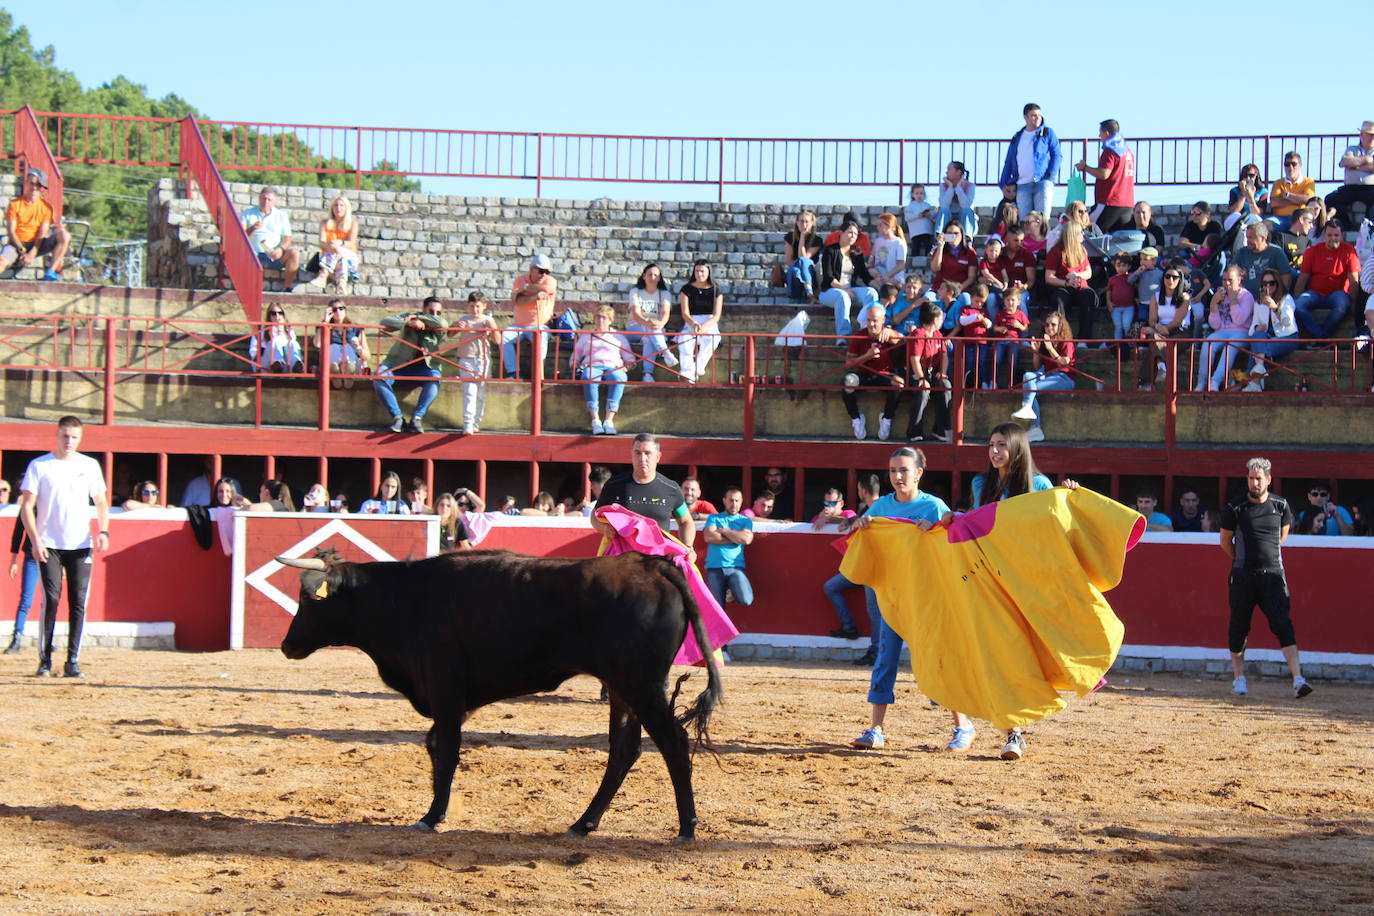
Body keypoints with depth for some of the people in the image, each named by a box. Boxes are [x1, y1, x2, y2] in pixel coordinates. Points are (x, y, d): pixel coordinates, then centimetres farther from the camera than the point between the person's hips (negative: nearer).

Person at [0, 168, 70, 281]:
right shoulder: (15, 204, 0)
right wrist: (23, 251, -18)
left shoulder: (46, 207, 5)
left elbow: (43, 233, -3)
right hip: (17, 243, -3)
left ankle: (51, 272, -24)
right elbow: (11, 232, -5)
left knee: (64, 237, -23)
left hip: (36, 245, 3)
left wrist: (32, 253, -18)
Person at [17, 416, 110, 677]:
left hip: (81, 546, 2)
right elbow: (27, 505, 0)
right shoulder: (38, 465, 2)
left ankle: (73, 661, 1)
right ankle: (45, 659, -1)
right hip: (49, 545, -2)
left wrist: (103, 531, -4)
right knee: (51, 599, -9)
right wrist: (35, 541, -11)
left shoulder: (90, 465, 9)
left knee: (79, 602, -3)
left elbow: (101, 502, 13)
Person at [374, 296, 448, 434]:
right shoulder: (408, 316, 1)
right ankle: (397, 417, -23)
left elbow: (442, 324, -24)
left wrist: (418, 318, -17)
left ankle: (417, 418, -26)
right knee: (379, 378, -27)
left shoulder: (438, 328, 2)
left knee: (434, 381, -32)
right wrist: (409, 323, -28)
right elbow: (385, 322, -13)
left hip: (424, 366, 0)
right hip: (398, 362, 0)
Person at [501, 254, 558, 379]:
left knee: (541, 340, -34)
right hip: (518, 325, 2)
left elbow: (545, 288, -23)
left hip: (540, 326, -2)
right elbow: (517, 302, -11)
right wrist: (536, 296, -23)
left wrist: (524, 288, -13)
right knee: (504, 336, -24)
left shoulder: (551, 281, 2)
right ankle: (512, 372, -27)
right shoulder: (520, 280, 5)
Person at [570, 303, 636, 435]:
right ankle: (595, 420, -44)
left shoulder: (618, 336, 27)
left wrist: (626, 367, -1)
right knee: (589, 378, -40)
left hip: (613, 367, 0)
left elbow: (630, 359, 22)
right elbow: (574, 358, 26)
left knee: (618, 379, -40)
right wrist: (575, 367, 3)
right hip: (592, 366, 0)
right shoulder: (586, 336, 29)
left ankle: (609, 421, -45)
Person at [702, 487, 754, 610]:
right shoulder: (714, 518, 15)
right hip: (714, 568, 0)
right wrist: (736, 538, -1)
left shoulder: (745, 520, 16)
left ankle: (733, 591, 10)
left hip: (736, 567, 0)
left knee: (746, 600, -21)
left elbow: (747, 539, -5)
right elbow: (709, 537, -4)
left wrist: (723, 531, 1)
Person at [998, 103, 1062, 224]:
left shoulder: (1047, 133, 10)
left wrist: (1051, 176, -10)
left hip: (1042, 182, -3)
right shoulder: (1017, 138, 20)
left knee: (1042, 218, -12)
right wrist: (1004, 184, 13)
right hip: (1022, 184, 3)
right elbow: (1009, 162, 22)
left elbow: (1056, 155, 3)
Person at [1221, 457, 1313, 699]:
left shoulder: (1280, 505, 4)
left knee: (1283, 625, -10)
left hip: (1273, 573, 0)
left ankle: (1298, 679, -18)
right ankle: (1239, 678, 19)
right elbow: (1225, 541, 9)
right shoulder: (1235, 509, -3)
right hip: (1243, 576, 0)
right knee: (1238, 627, 5)